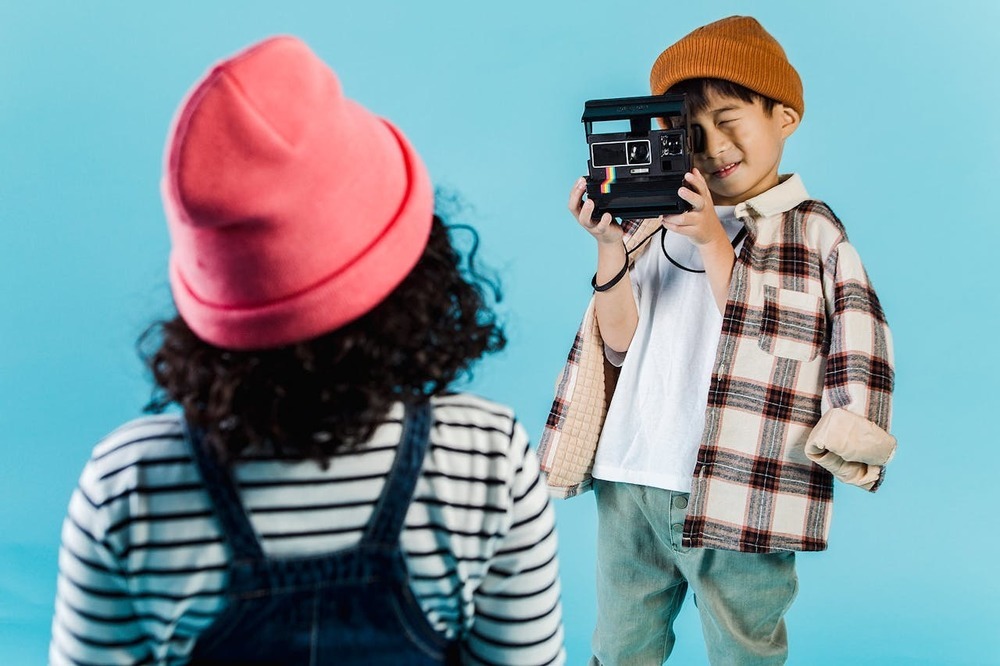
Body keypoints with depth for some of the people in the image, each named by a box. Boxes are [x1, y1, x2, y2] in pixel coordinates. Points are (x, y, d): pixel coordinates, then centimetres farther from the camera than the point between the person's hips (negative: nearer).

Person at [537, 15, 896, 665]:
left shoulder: (813, 229, 3)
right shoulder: (658, 219, 10)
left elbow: (765, 350, -9)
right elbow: (619, 342, 5)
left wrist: (714, 242, -13)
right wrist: (611, 247, -8)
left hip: (739, 496, -3)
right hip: (628, 480, 3)